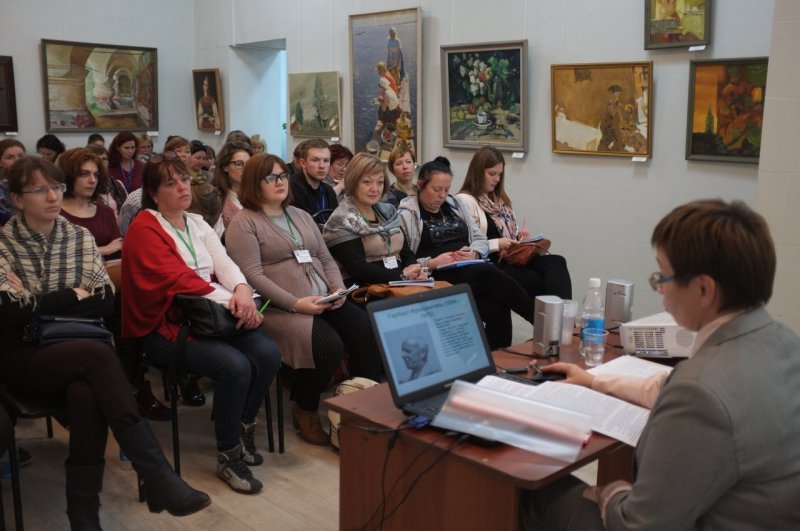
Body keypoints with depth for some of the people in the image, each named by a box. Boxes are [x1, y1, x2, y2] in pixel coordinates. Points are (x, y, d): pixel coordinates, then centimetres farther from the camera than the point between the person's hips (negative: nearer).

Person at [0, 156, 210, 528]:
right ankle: (159, 480, -31)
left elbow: (107, 302, -1)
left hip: (74, 353, 3)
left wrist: (38, 304, -9)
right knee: (98, 355, -32)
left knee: (86, 395, -33)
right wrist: (74, 295, -8)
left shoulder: (80, 237, 8)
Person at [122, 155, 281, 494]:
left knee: (268, 353, -18)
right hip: (165, 326, -6)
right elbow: (179, 279, -18)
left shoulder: (197, 224, 16)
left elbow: (224, 263, 3)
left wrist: (242, 289, -20)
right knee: (235, 366, -29)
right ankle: (228, 456, -9)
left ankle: (244, 430, 5)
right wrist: (231, 301, -23)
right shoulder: (144, 229, -6)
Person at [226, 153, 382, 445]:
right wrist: (296, 303, -20)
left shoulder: (301, 215, 22)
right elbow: (253, 275, -12)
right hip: (281, 308, -6)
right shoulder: (243, 223, -1)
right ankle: (305, 410, -4)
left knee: (367, 331, -19)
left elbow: (326, 259, 21)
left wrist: (338, 288, 0)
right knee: (328, 346, -30)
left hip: (324, 301, 7)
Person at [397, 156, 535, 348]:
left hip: (474, 272, 5)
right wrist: (432, 263, -20)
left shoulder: (456, 204, 19)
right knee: (488, 272, -32)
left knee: (498, 310, -29)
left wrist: (474, 253, -5)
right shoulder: (406, 215, 1)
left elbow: (481, 239, 17)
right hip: (439, 277, -5)